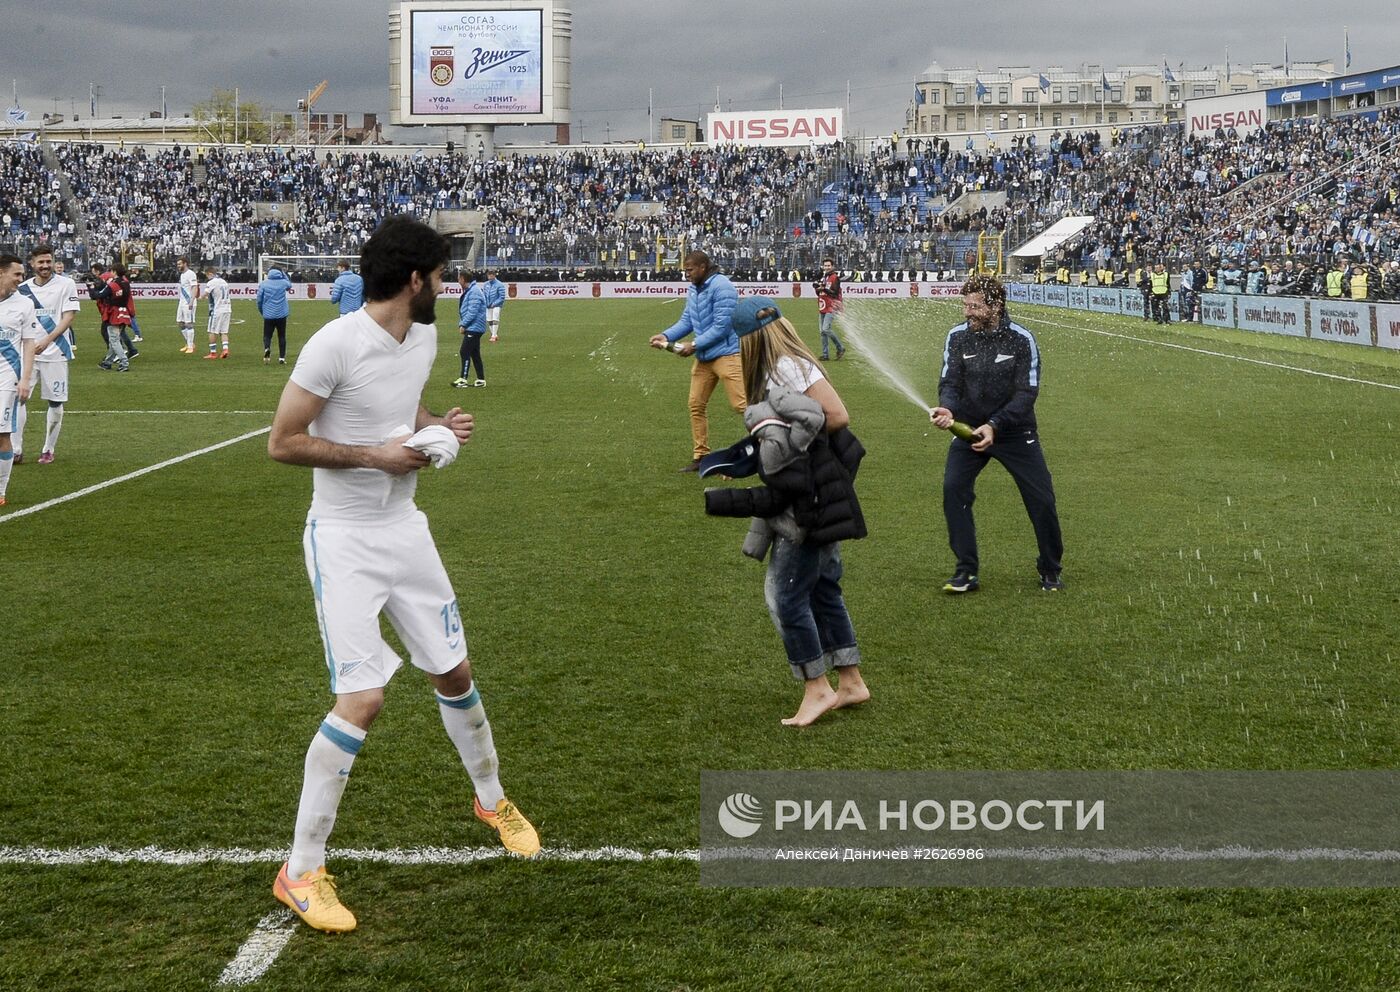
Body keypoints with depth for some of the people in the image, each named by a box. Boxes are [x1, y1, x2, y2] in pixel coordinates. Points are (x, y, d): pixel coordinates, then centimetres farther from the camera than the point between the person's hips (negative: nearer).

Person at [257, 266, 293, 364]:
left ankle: (267, 348, -24)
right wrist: (283, 274, 22)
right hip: (282, 314, 1)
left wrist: (261, 311, 16)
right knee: (282, 336, 10)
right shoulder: (283, 282, -1)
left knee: (267, 335, 6)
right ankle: (282, 357, 6)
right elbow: (290, 285, 24)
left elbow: (259, 299, 0)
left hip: (268, 315, -1)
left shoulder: (263, 284, -3)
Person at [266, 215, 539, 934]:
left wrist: (437, 429, 1)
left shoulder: (424, 337, 4)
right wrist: (375, 454, -19)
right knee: (362, 700, -14)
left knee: (454, 670, 16)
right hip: (344, 542, -7)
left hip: (405, 530, 7)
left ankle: (491, 799, 41)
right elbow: (282, 443, -16)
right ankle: (301, 871, -1)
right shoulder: (336, 344, -20)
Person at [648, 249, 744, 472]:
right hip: (704, 358, 9)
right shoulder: (693, 289, 11)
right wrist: (666, 336, -5)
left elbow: (722, 326, -21)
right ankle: (701, 457, 18)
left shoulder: (721, 287, -17)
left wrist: (695, 345, -18)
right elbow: (686, 320, 12)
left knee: (741, 404, -12)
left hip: (726, 354, -9)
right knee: (696, 405, 10)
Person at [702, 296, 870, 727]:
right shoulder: (773, 372, 12)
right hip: (812, 501, 10)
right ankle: (850, 682, 24)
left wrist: (792, 435, -10)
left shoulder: (790, 367, -15)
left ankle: (817, 689, 3)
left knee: (787, 596, -5)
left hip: (811, 504, -10)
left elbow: (838, 417, -19)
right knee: (822, 590, 16)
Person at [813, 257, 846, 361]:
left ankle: (840, 348, -5)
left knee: (826, 329, -19)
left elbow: (835, 293, -16)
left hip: (831, 307, -8)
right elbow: (819, 293, 19)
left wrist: (824, 288, -24)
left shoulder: (835, 278, -7)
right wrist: (817, 288, -1)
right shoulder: (823, 277, 17)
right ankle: (825, 354, 10)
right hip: (822, 308, 8)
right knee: (823, 332, 6)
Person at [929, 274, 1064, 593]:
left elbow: (1026, 393, -18)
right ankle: (966, 571, -7)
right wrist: (947, 409, -34)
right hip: (969, 428, 1)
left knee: (1041, 498, -2)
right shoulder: (957, 337, -8)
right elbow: (950, 383, -10)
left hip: (1015, 431, -1)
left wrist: (994, 426, -31)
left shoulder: (1021, 339, -14)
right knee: (953, 488, -17)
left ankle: (1050, 570, 21)